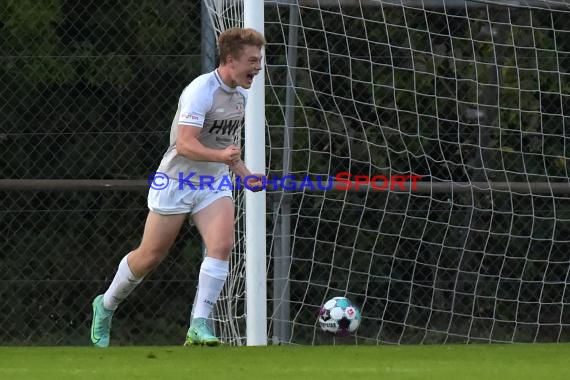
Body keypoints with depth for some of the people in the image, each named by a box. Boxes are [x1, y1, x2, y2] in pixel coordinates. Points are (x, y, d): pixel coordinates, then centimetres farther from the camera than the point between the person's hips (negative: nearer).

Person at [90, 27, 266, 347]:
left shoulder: (241, 94, 6)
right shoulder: (201, 91, -21)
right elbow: (185, 144, -30)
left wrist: (245, 173, 11)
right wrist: (220, 155, -45)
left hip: (214, 183, 6)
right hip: (176, 182, -6)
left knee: (222, 246, -19)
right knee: (150, 257, 4)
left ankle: (199, 326, -19)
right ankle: (107, 305, 30)